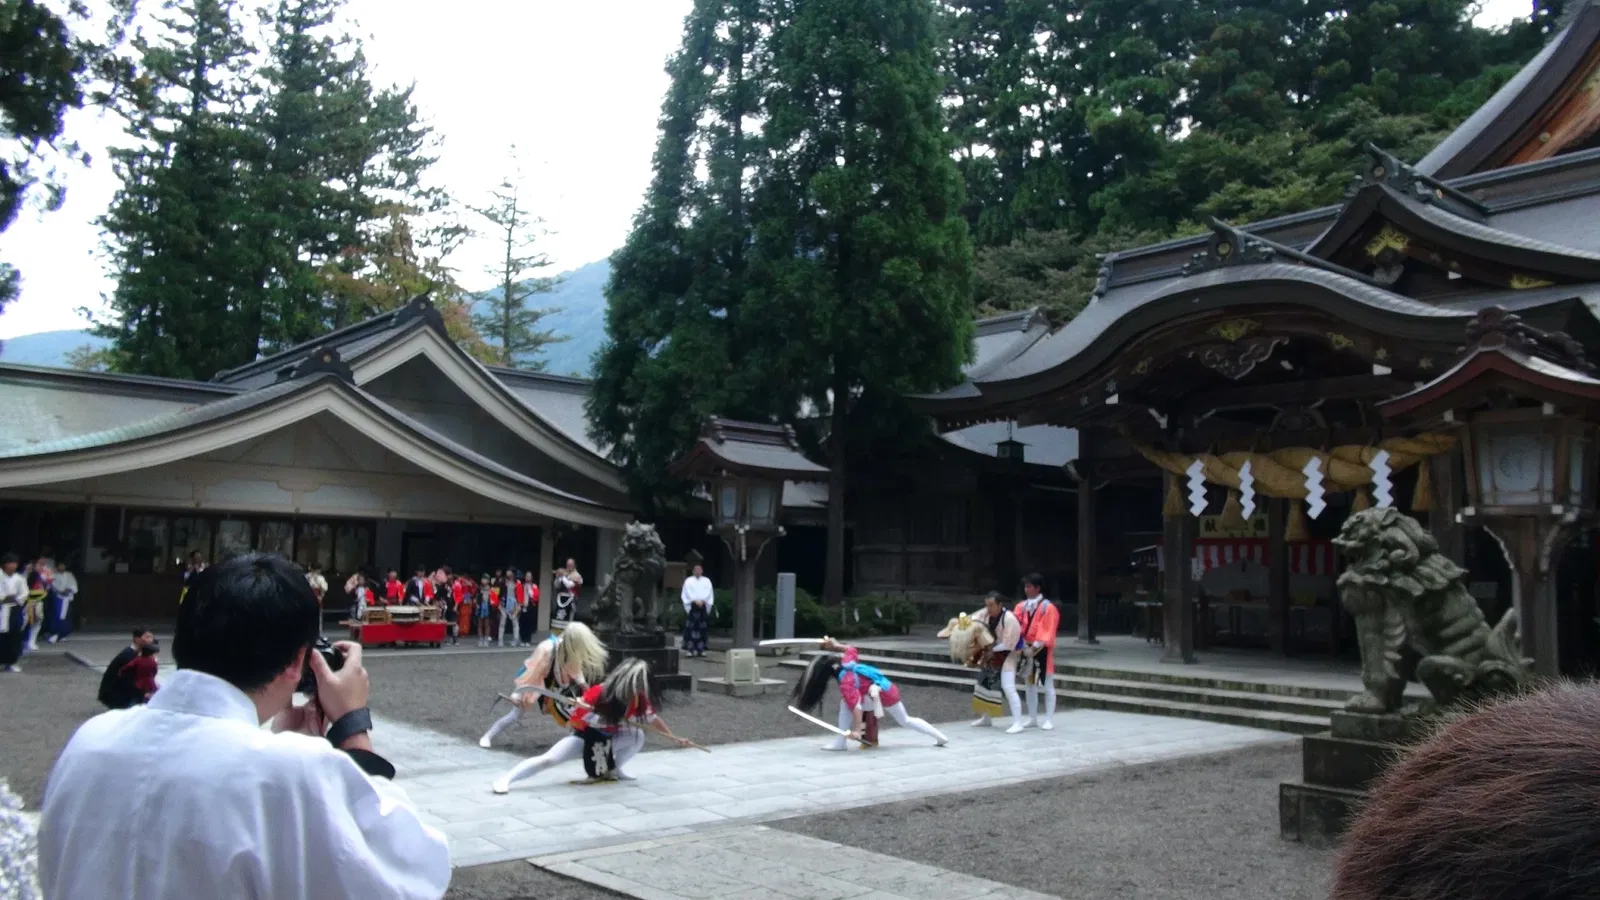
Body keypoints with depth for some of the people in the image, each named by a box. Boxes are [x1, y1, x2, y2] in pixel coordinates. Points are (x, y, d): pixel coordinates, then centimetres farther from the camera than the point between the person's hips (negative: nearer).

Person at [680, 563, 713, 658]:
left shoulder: (707, 581, 14)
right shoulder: (688, 581, 7)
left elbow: (708, 593, 6)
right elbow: (687, 593, -2)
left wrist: (702, 600, -10)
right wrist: (695, 601, -13)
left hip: (703, 607, 2)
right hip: (692, 607, -2)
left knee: (702, 629, 1)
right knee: (690, 629, -8)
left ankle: (700, 650, 4)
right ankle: (690, 649, -7)